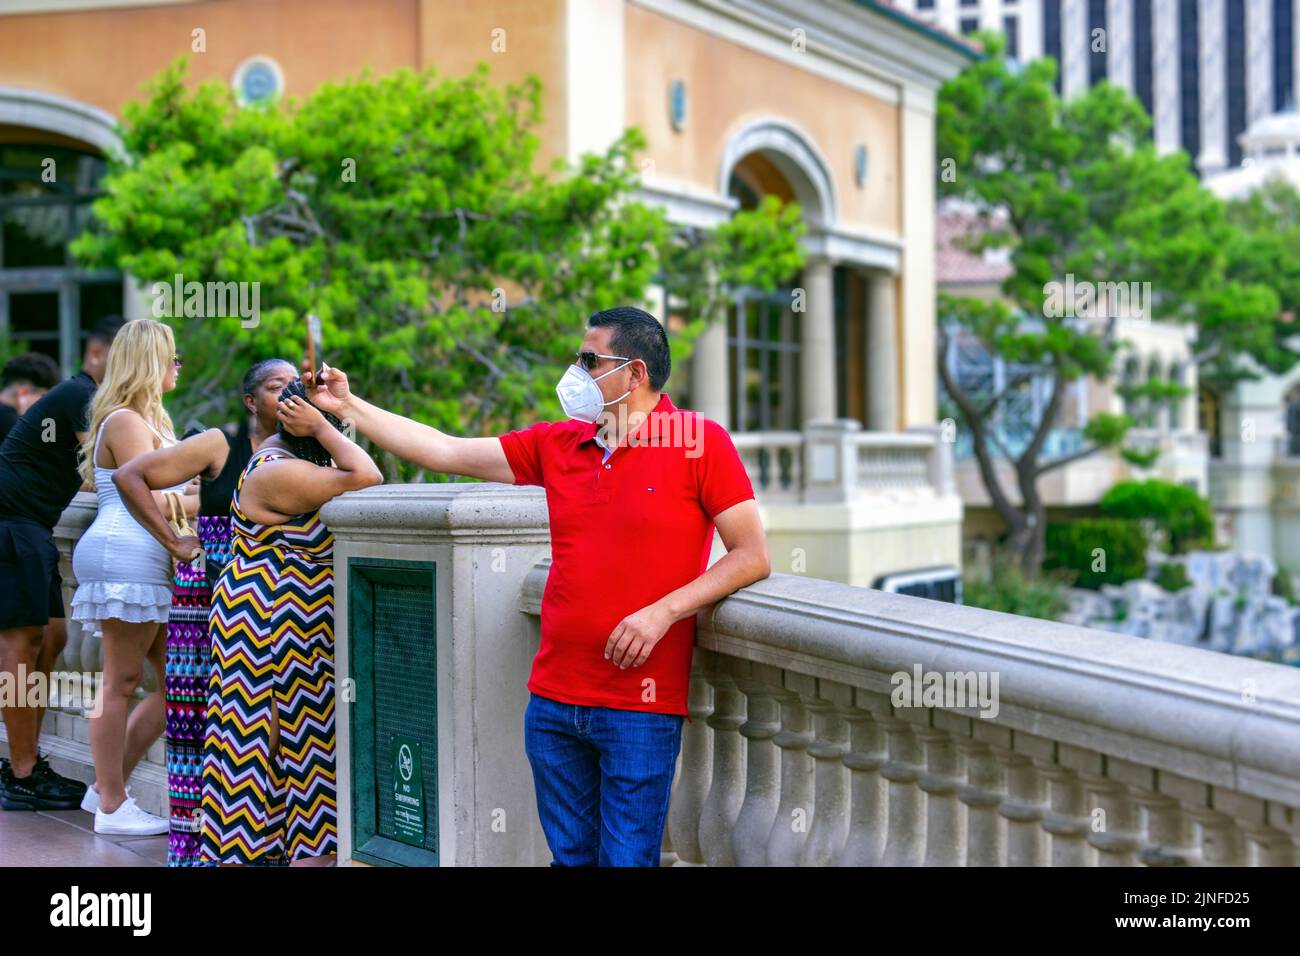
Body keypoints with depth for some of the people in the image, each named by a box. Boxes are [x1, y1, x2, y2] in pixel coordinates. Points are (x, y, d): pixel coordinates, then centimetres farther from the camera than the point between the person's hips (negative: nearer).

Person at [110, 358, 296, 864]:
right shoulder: (219, 446, -2)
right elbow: (129, 475, -2)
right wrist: (173, 542, -5)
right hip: (207, 598, -3)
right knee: (195, 715, -2)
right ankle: (186, 842, 8)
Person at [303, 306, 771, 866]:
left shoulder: (701, 442, -4)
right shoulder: (557, 445, 11)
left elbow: (752, 556, -7)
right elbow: (444, 452, 12)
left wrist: (662, 612, -15)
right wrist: (346, 406, 11)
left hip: (642, 706, -5)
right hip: (553, 700, 5)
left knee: (625, 857, -1)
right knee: (569, 856, 13)